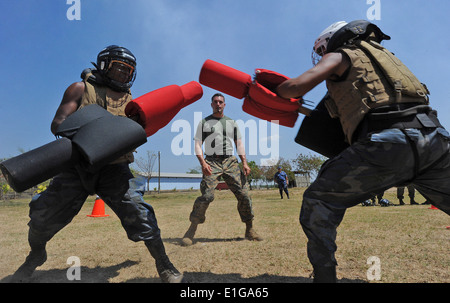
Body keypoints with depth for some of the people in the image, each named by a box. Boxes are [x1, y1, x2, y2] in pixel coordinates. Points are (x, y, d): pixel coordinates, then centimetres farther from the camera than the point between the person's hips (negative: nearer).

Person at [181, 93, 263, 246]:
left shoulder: (232, 123, 21)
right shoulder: (204, 123, 11)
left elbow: (239, 143, 17)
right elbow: (198, 144, 3)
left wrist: (244, 163, 3)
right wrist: (202, 163, -14)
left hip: (230, 162, 3)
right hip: (212, 162, -3)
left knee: (244, 194, -4)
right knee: (206, 196, -18)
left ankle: (249, 230, 9)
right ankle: (191, 230, -5)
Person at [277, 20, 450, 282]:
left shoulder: (339, 55, 14)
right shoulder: (384, 54, 35)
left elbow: (299, 86, -2)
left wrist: (276, 90, 18)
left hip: (386, 143, -7)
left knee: (318, 202, 4)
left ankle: (325, 275, 2)